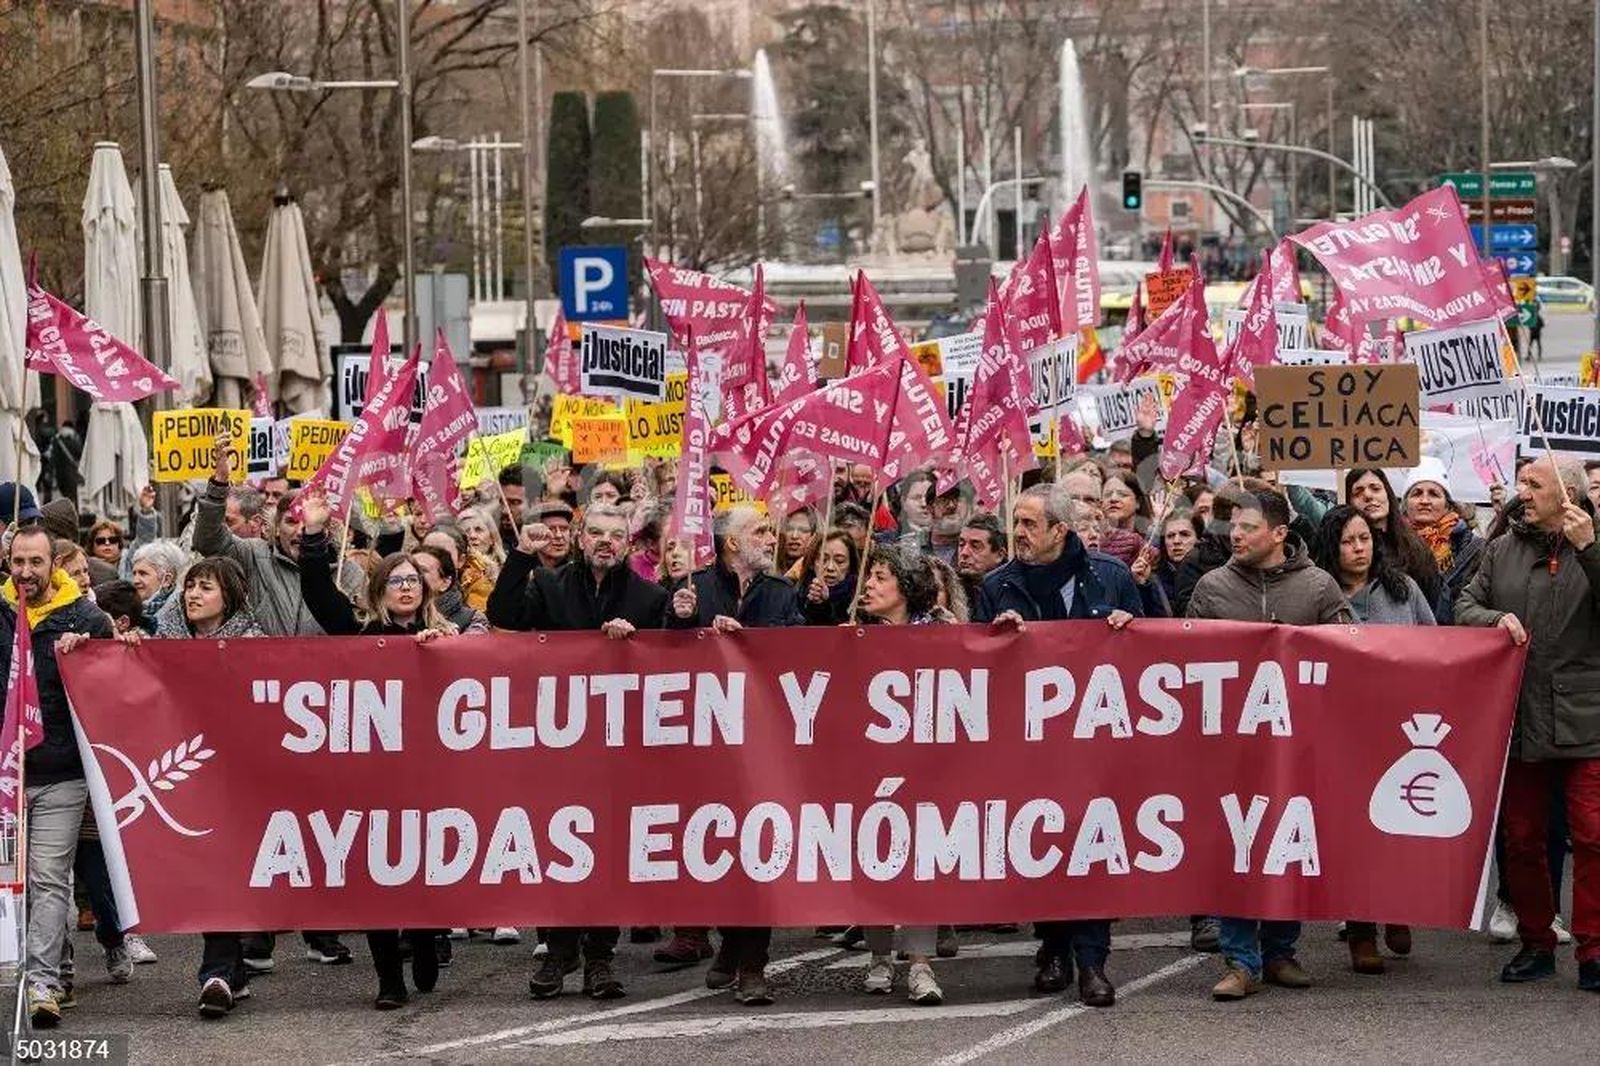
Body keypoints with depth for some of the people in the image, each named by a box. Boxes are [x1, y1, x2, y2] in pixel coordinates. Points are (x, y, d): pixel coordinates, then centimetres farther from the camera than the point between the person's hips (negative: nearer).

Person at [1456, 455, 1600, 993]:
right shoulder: (1503, 551, 13)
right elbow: (1464, 606, 13)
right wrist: (1495, 618, -7)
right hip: (1519, 721, 4)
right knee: (1522, 840, 9)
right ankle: (1535, 943, 21)